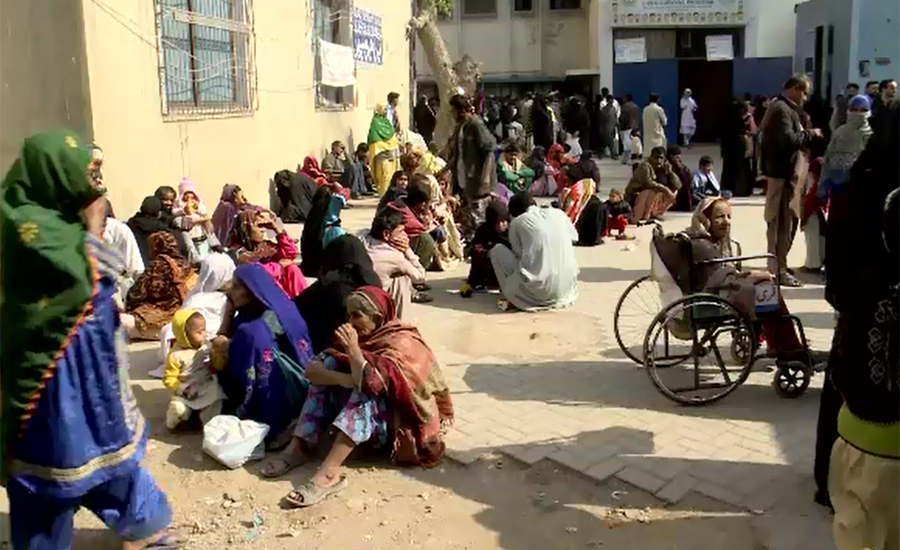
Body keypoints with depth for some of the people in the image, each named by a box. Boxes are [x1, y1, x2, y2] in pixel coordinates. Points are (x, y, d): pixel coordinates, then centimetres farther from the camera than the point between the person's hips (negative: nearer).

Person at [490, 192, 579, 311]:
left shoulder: (516, 222, 2)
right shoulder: (558, 213, 11)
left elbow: (518, 253, 7)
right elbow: (574, 237, 27)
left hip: (534, 291, -4)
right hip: (566, 288, 4)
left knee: (497, 250, 16)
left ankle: (511, 294, 16)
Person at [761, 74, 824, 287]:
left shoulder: (781, 107, 18)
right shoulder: (782, 110, -15)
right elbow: (789, 140, -27)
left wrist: (805, 135, 7)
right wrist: (811, 133, -14)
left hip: (782, 170, 11)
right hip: (784, 172, -11)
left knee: (779, 223, 17)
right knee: (784, 223, -6)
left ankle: (776, 267, 27)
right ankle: (779, 271, -1)